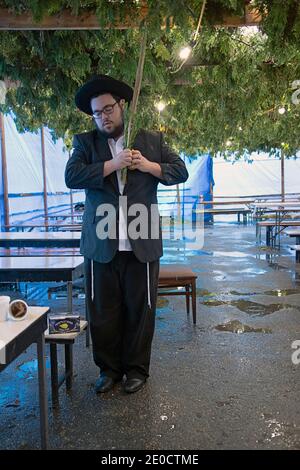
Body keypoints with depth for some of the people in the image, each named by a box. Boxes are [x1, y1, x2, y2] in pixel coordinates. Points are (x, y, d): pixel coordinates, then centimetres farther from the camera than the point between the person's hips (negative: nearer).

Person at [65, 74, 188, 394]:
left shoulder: (151, 140, 12)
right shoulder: (85, 142, 10)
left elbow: (180, 171, 10)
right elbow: (72, 177, -6)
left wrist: (149, 166, -7)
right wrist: (113, 163, -13)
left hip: (141, 244, 0)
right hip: (101, 244, 1)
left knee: (140, 310, 8)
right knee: (102, 312, 8)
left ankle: (137, 369, 26)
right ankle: (109, 368, 26)